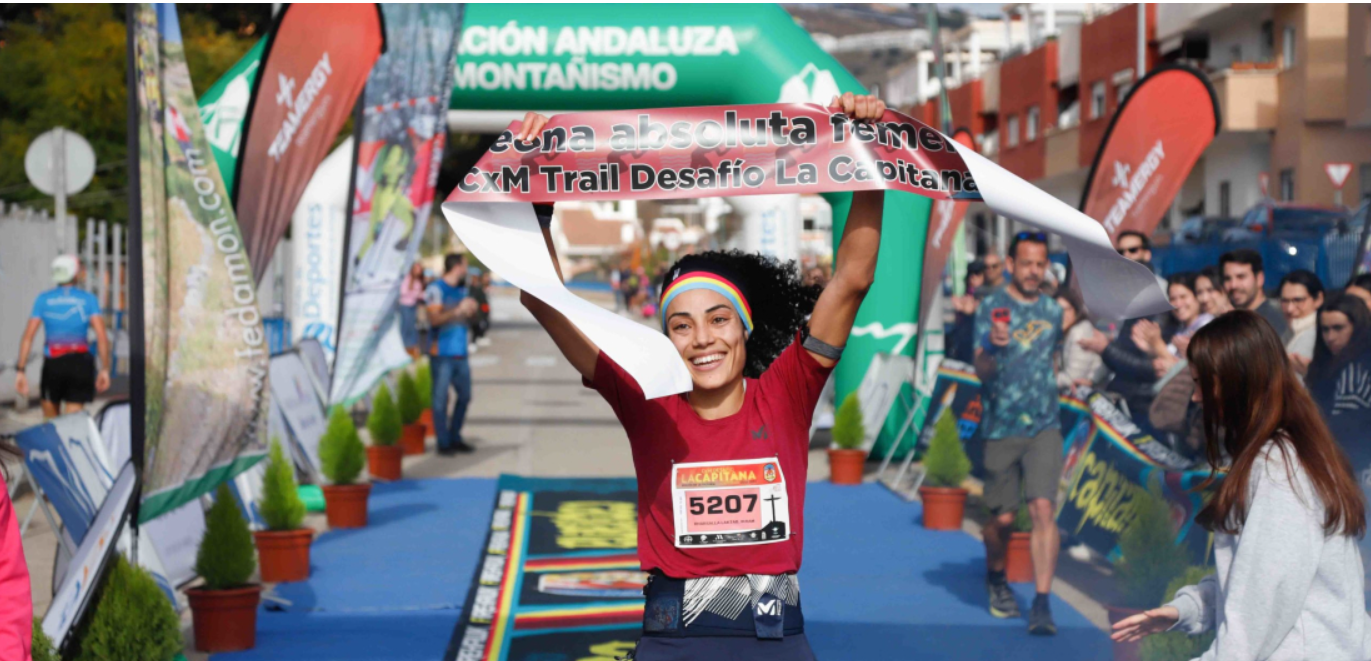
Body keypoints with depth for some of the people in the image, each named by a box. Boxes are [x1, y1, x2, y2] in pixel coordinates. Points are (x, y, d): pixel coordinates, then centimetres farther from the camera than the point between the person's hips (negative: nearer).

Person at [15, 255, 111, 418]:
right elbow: (102, 336, -9)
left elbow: (28, 336, -3)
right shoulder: (89, 299, 1)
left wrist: (21, 370, -3)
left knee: (50, 421, 20)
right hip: (80, 362, -1)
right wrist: (105, 369, -3)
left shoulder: (43, 299, 5)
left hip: (53, 363, 1)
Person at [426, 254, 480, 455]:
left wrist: (472, 311, 3)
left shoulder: (462, 289, 14)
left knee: (465, 396, 11)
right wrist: (458, 311, -24)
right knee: (440, 399, -4)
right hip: (442, 353, -8)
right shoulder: (436, 289, -8)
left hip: (460, 353, 8)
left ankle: (454, 438, 24)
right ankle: (443, 443, 2)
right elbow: (434, 319, -18)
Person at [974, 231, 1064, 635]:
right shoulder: (992, 307, -3)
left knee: (1044, 508, -12)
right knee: (1003, 517, 6)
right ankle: (995, 578, 35)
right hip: (1002, 427, -2)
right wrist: (992, 347, -32)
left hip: (1044, 425, 2)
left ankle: (1042, 604, -13)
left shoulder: (1053, 310, 9)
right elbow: (981, 370, -14)